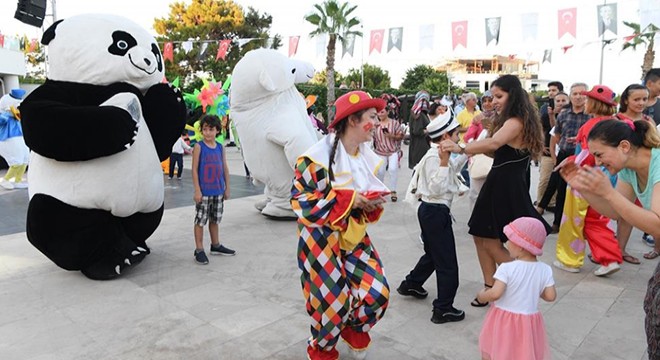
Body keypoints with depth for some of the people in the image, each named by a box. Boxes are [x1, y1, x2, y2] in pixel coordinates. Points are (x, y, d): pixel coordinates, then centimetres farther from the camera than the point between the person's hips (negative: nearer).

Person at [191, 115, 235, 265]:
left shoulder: (220, 147, 6)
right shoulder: (199, 147, -7)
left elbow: (225, 168, 10)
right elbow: (194, 169, -9)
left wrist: (227, 188, 9)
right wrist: (197, 190, -13)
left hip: (218, 191, 5)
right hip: (204, 191, -5)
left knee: (215, 219, 17)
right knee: (200, 220, 2)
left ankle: (215, 245, 31)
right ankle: (199, 250, 12)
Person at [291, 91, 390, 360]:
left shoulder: (366, 155, 3)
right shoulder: (319, 156, -21)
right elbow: (300, 199, -21)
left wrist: (373, 203, -9)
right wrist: (347, 199, -26)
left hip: (354, 235, 7)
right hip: (322, 238, -6)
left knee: (377, 293, 1)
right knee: (332, 300, 3)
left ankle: (354, 329, 35)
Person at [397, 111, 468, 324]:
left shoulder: (438, 154, 11)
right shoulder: (433, 157, -19)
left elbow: (453, 170, 27)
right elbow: (437, 189, -24)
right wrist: (444, 161, -29)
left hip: (432, 211, 11)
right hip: (435, 212, -11)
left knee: (433, 254, 26)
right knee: (447, 263, -3)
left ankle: (411, 284, 43)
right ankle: (443, 309, 6)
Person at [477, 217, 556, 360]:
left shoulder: (507, 268, -22)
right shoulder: (545, 270, -8)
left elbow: (495, 294, -26)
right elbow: (551, 296, -5)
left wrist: (482, 296, -6)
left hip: (504, 321, -4)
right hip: (529, 322, 4)